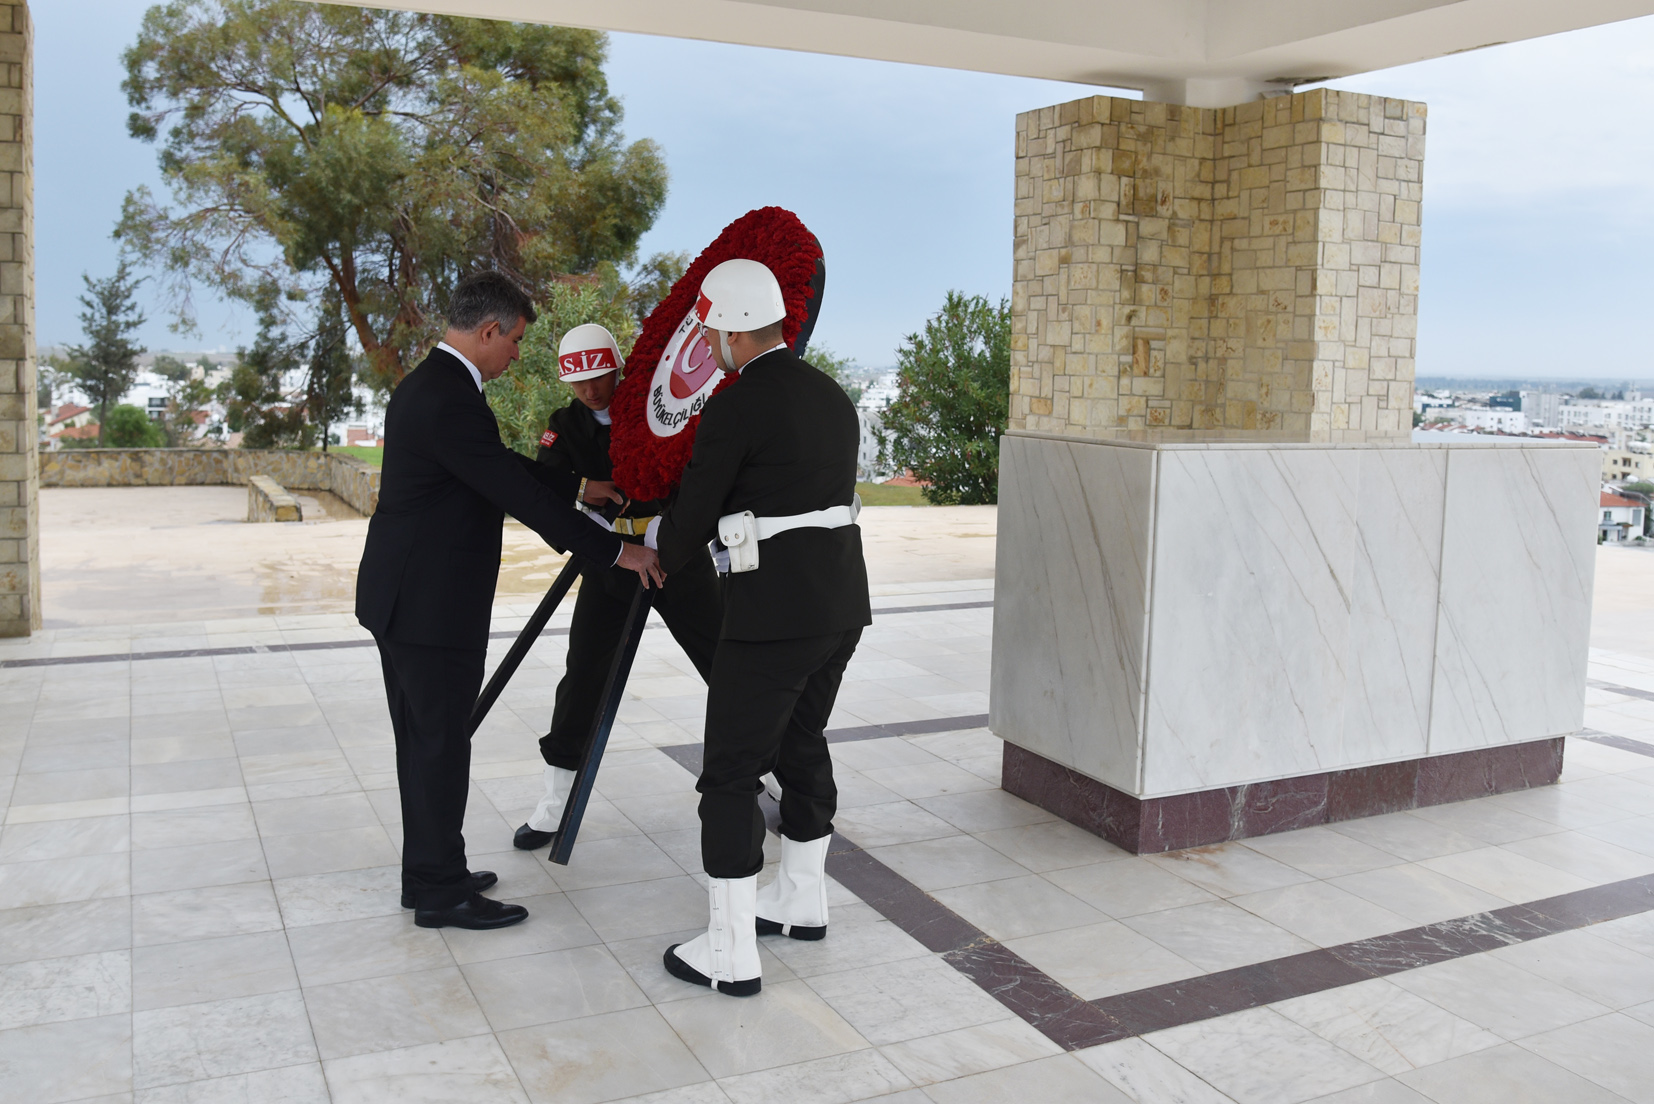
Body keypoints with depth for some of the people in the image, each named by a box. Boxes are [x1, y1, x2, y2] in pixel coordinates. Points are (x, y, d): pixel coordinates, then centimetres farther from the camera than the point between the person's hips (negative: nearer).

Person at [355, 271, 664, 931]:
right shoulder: (452, 402, -21)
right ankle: (440, 892, 12)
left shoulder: (428, 386, 12)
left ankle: (428, 873, 28)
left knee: (423, 742, 17)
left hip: (402, 598, 10)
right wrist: (617, 551, -16)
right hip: (432, 606, -10)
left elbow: (504, 469, 21)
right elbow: (519, 496, -22)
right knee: (440, 746, 0)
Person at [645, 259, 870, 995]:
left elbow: (694, 514, -6)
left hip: (774, 611, -8)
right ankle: (802, 900, 38)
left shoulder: (734, 408, -12)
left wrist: (656, 555, 17)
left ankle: (731, 953, 7)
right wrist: (719, 527, 31)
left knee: (731, 771, 2)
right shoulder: (832, 398, 13)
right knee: (802, 745, 23)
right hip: (842, 600, 9)